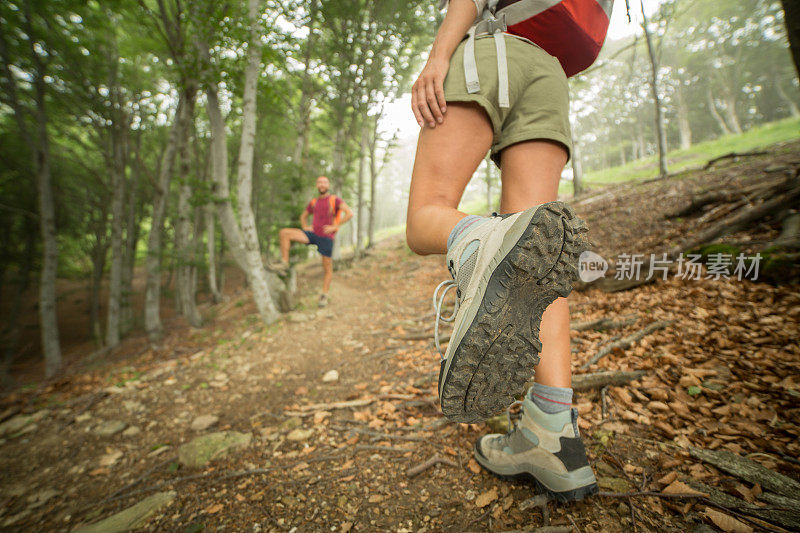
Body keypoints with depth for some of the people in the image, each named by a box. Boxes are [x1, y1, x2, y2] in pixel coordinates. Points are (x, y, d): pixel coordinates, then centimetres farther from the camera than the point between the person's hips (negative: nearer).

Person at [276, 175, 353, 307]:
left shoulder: (335, 199, -1)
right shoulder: (314, 202, 15)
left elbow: (349, 213, -16)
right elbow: (303, 216, 30)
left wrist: (334, 227, -17)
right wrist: (305, 228, 8)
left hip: (326, 237, -4)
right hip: (312, 234, 5)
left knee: (327, 268, 0)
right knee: (283, 233, -12)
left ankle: (324, 296, 15)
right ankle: (284, 264, -9)